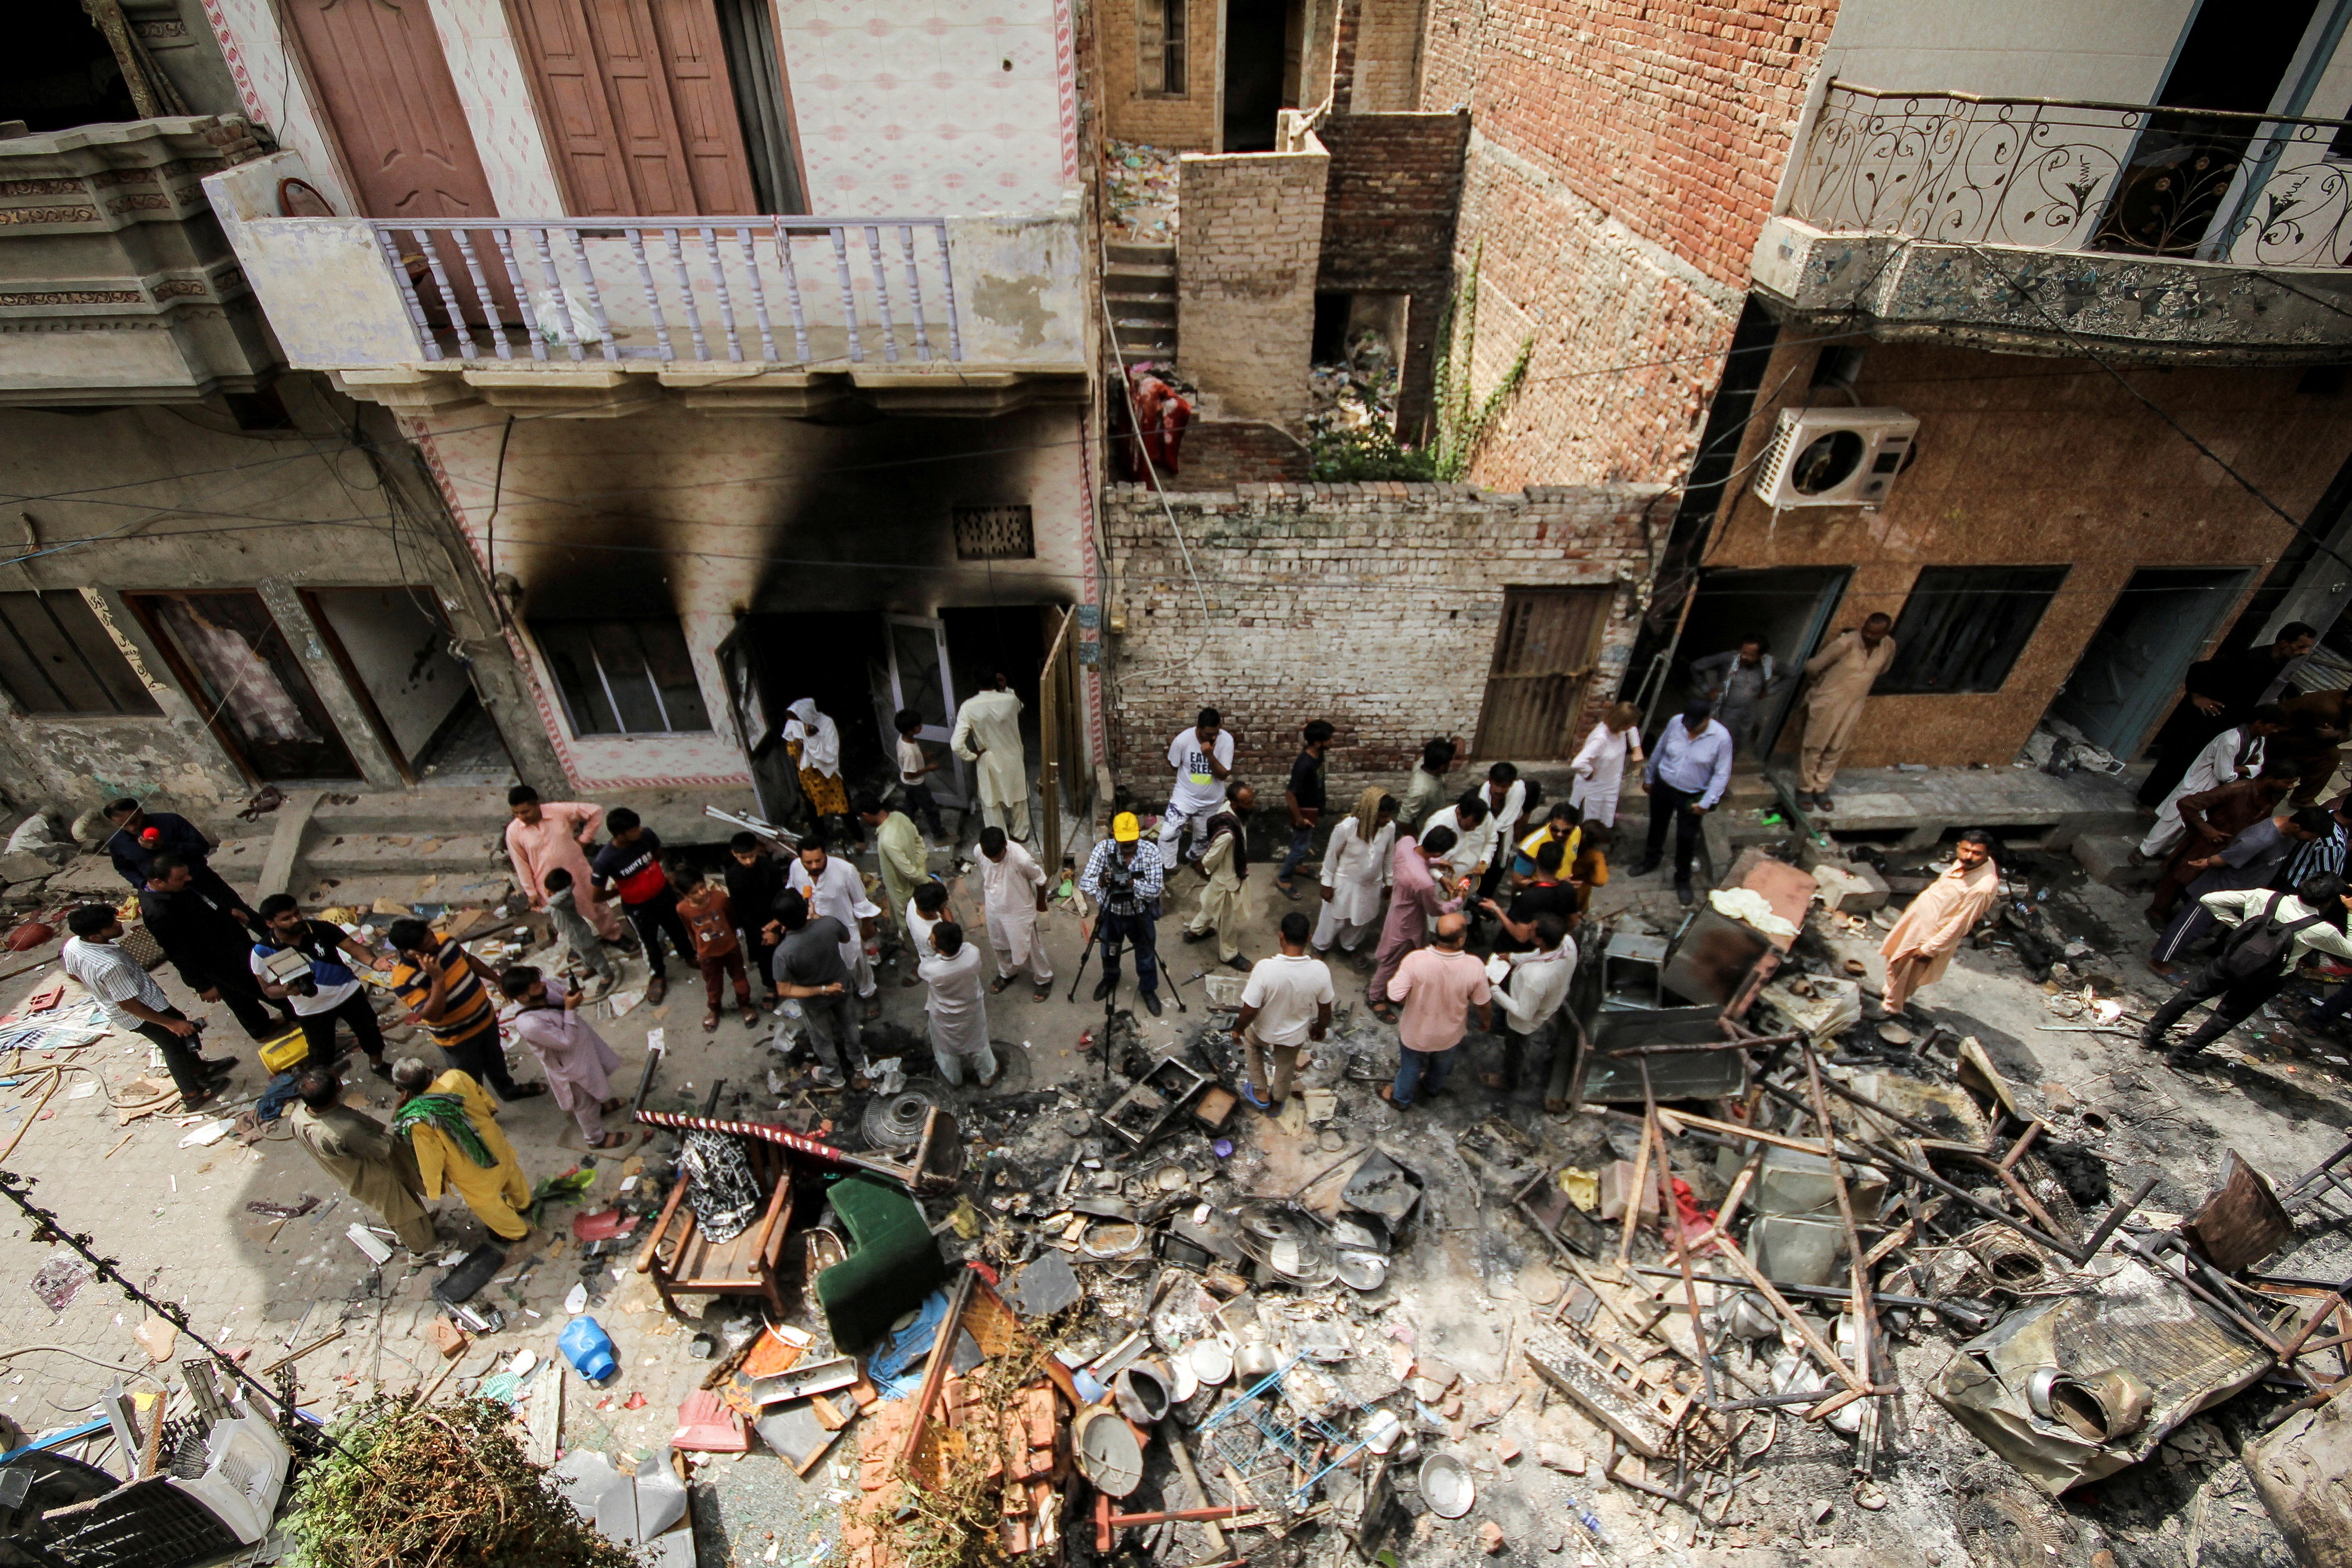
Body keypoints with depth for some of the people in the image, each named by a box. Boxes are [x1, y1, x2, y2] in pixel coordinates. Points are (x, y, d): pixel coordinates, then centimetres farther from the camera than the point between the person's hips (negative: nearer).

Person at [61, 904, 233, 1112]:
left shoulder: (72, 945, -15)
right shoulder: (111, 965, -41)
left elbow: (73, 974, 7)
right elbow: (128, 1004, -30)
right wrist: (171, 1023, -22)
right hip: (142, 1014, -8)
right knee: (175, 1046, 14)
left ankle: (199, 1067, 49)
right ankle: (192, 1096, 32)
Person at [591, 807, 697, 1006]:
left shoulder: (647, 835, -25)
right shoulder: (605, 860, -34)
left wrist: (652, 873, -5)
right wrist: (620, 890, -8)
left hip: (665, 894, 3)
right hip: (638, 908, -3)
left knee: (678, 929, 28)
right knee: (649, 941, 24)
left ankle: (688, 956, 59)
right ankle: (658, 975, 53)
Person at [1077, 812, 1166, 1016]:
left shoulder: (1151, 851, -24)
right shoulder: (1104, 848, -22)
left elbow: (1155, 890, -27)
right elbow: (1084, 883, -25)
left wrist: (1132, 882, -44)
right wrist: (1101, 881, -47)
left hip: (1140, 914, -1)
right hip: (1111, 913, 1)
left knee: (1146, 956, 18)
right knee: (1109, 952, 25)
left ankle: (1148, 989, 45)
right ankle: (1110, 979, 56)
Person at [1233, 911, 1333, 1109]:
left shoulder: (1265, 968, -37)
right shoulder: (1320, 970, -28)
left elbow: (1249, 1011, -27)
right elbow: (1325, 1011, -11)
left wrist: (1238, 1030, -6)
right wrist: (1319, 1030, 11)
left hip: (1264, 1032, -2)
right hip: (1296, 1036, 2)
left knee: (1250, 1038, 35)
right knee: (1286, 1067, 33)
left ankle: (1260, 1092, 40)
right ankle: (1277, 1100, 57)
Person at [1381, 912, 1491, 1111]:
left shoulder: (1415, 960, -35)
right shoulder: (1475, 967, -29)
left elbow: (1395, 995, -28)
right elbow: (1484, 1004, -14)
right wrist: (1487, 1021, 9)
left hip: (1416, 1033, -2)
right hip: (1450, 1035, 2)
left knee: (1411, 1065, 28)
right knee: (1442, 1062, 35)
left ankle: (1401, 1098, 54)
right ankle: (1434, 1087, 64)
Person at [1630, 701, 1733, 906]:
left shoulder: (1722, 738, -24)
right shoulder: (1675, 722, -16)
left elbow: (1722, 774, -15)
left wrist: (1706, 802, -17)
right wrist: (1649, 777, 11)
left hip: (1691, 797, -3)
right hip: (1663, 786, 3)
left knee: (1686, 839, 8)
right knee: (1657, 827, 23)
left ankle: (1683, 880, 29)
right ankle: (1650, 861, 48)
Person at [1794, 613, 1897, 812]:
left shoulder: (1889, 647, -6)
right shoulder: (1846, 643, -24)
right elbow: (1813, 666, -15)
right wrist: (1820, 684, 5)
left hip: (1854, 706, 5)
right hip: (1827, 702, -5)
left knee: (1836, 750, 13)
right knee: (1813, 747, 4)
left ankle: (1821, 788, 26)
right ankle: (1805, 789, 17)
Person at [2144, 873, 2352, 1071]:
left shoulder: (2265, 897, -12)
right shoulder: (2322, 931, -17)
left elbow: (2210, 900, -7)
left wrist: (2239, 925, 1)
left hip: (2231, 960, 2)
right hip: (2260, 982, -1)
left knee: (2191, 993, 19)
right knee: (2226, 1018, 16)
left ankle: (2152, 1033, 29)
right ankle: (2181, 1055, 21)